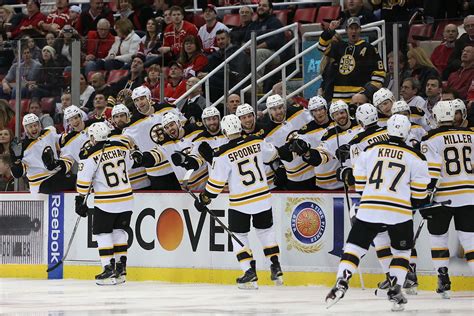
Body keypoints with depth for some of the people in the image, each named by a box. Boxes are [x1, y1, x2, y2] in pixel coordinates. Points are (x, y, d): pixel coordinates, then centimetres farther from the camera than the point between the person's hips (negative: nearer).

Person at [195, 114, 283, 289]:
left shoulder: (223, 155, -16)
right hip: (263, 198, 4)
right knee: (265, 230, 22)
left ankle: (250, 274, 2)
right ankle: (276, 269, 21)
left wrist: (204, 199, 3)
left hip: (240, 203, -4)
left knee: (239, 235, 11)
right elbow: (271, 154, 17)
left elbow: (216, 182, -11)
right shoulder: (257, 142, -4)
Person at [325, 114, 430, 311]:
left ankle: (341, 284, -8)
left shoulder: (370, 150, 9)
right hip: (400, 212, -1)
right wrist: (419, 203, 23)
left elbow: (359, 182, 14)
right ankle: (394, 291, 6)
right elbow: (419, 191, 4)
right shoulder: (415, 157, 3)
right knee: (401, 251, 17)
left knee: (354, 247, 8)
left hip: (369, 209, 1)